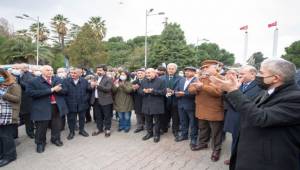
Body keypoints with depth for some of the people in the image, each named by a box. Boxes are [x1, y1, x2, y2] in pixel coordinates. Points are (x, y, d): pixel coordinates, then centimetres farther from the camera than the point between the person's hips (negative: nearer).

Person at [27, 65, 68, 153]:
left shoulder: (58, 80, 7)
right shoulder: (34, 81, -6)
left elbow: (64, 91, 5)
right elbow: (32, 93, -20)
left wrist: (57, 90, -20)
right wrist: (51, 90, -24)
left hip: (57, 106, 4)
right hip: (42, 108, -3)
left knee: (57, 125, 16)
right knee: (41, 127, 8)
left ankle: (56, 139, 38)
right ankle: (40, 143, 30)